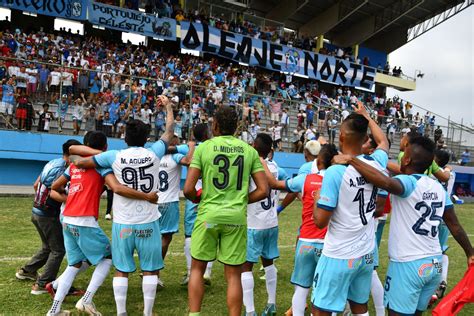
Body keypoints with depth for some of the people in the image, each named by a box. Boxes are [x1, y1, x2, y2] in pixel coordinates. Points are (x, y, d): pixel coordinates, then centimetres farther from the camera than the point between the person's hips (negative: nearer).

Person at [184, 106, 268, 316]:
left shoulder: (203, 147, -4)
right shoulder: (249, 150, 3)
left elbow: (188, 189, -9)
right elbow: (263, 190, 1)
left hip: (209, 214, -1)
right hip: (237, 217, 2)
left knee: (197, 269, 16)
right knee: (233, 275, 10)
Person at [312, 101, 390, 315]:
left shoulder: (335, 172, -20)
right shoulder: (376, 163, -3)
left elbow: (320, 221, -17)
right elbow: (383, 142, 23)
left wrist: (317, 199, 2)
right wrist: (366, 116, 34)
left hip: (339, 256, -6)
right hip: (366, 254, 6)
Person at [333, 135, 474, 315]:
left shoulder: (408, 182, -15)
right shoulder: (439, 188, 8)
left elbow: (386, 183, -39)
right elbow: (454, 225, 13)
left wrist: (352, 160, -35)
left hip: (408, 265, -7)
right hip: (435, 264, 7)